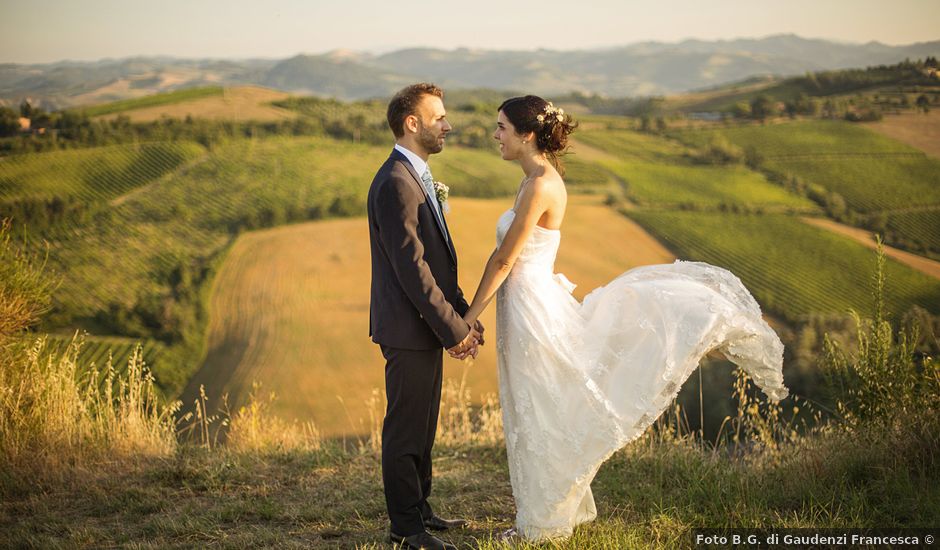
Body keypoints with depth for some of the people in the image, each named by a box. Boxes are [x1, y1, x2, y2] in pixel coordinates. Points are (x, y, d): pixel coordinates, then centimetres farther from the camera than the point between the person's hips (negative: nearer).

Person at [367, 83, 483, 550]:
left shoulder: (417, 177, 13)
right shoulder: (396, 184, -20)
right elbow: (411, 267, -23)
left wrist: (462, 313, 10)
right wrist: (452, 329, -20)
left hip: (427, 324, 10)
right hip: (409, 328, -10)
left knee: (422, 425, 18)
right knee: (405, 428, 1)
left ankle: (418, 509, 31)